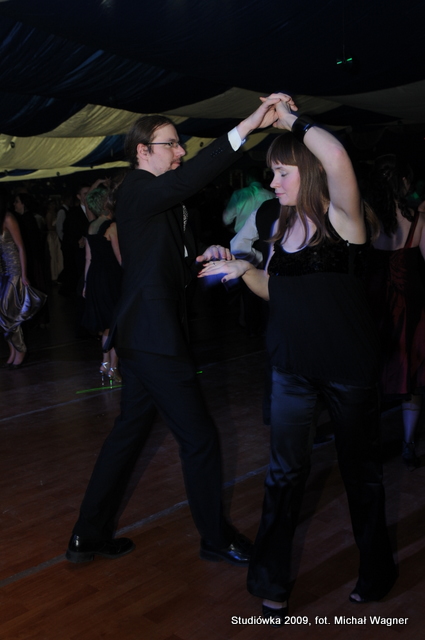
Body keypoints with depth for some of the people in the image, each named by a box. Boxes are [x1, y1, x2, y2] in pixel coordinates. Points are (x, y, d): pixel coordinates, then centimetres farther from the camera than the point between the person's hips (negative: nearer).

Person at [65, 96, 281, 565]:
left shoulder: (157, 198, 18)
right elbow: (188, 179, -32)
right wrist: (247, 126, -34)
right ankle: (216, 538, 20)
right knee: (200, 438, 1)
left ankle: (89, 536, 28)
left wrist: (204, 255, 1)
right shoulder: (138, 189, -12)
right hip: (153, 336, -10)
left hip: (140, 334, 10)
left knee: (129, 432, 17)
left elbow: (174, 260, 20)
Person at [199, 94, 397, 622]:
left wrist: (293, 120, -19)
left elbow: (336, 156, -34)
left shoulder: (340, 216, -13)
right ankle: (271, 583, 25)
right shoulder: (284, 224, 6)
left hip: (349, 369, -5)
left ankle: (376, 571, 36)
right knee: (285, 473, 10)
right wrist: (242, 270, -4)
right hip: (292, 369, 5)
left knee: (360, 469, 13)